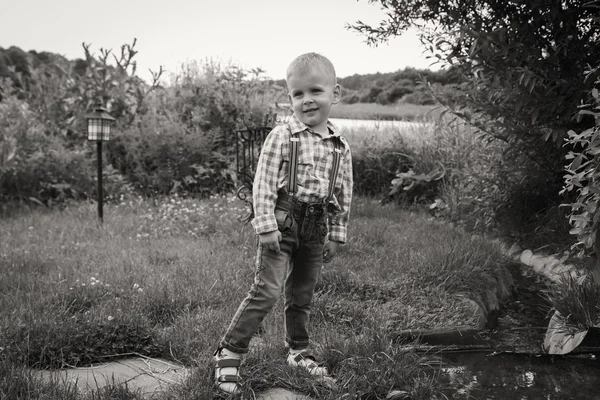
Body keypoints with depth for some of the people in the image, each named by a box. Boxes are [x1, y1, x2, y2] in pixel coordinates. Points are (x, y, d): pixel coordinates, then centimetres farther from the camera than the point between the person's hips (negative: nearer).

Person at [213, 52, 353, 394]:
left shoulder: (340, 147, 4)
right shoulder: (281, 136, -8)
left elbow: (344, 195, 10)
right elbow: (263, 185, -11)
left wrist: (336, 234, 10)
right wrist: (267, 225, -16)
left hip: (316, 229, 4)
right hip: (282, 224, -4)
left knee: (303, 295, 17)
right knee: (267, 291, -10)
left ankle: (299, 351, 35)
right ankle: (229, 354, 2)